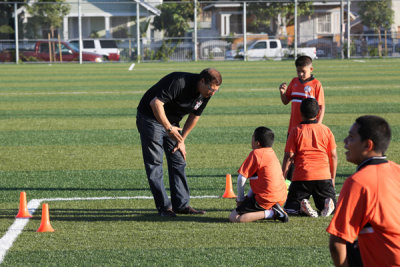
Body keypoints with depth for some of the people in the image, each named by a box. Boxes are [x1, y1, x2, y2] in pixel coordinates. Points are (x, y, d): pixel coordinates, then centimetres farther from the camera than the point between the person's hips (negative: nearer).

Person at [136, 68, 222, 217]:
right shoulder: (179, 83, -31)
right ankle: (163, 206, -4)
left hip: (171, 123, 8)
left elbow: (194, 116, 10)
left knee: (178, 162, 3)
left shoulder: (205, 94, -6)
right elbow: (156, 103, -35)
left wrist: (181, 140, 9)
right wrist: (168, 128, -34)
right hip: (150, 118, -8)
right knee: (155, 162, -7)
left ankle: (182, 205, 5)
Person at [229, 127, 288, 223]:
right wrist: (248, 196, 18)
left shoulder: (255, 154, -11)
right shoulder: (272, 153, 16)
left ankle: (270, 213, -16)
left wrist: (240, 199, -1)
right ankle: (274, 211, 9)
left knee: (233, 217, -9)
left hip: (266, 200, -9)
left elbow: (241, 178, -13)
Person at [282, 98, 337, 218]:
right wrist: (332, 178, 19)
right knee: (332, 208, 17)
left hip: (301, 178, -2)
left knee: (290, 208, 13)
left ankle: (302, 206, -21)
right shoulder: (326, 130, 7)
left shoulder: (296, 131, 0)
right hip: (324, 177, 2)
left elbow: (288, 157, -3)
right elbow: (333, 156, 8)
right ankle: (328, 203, -19)